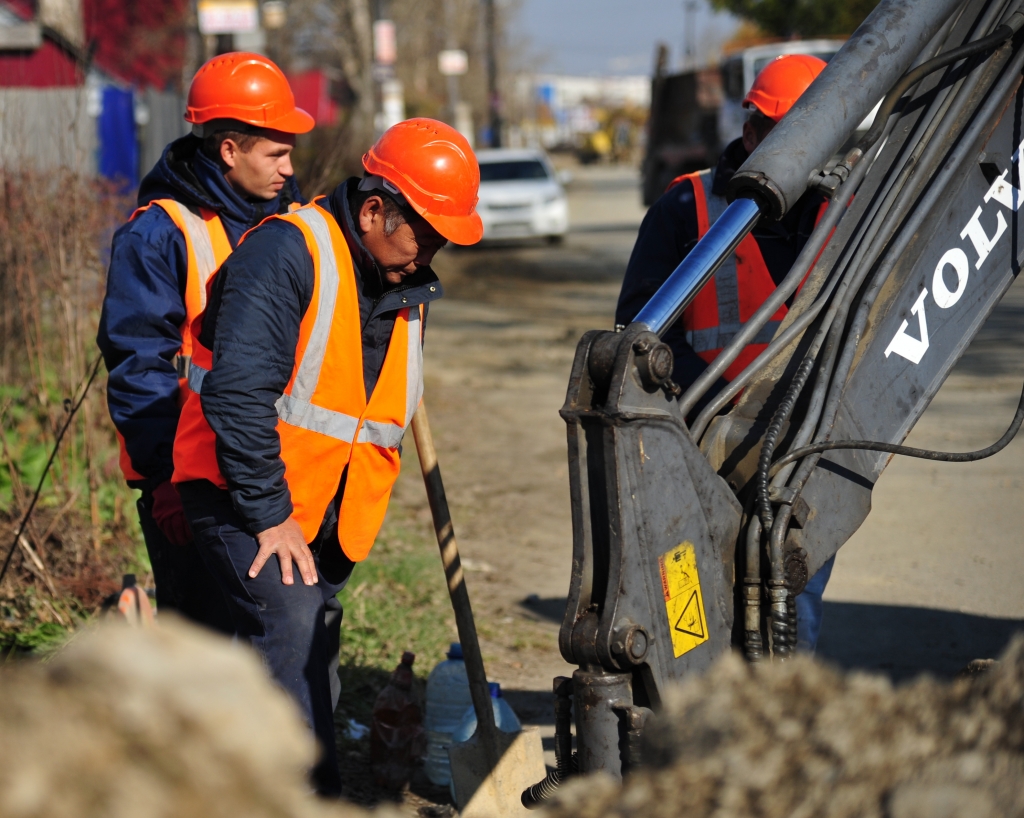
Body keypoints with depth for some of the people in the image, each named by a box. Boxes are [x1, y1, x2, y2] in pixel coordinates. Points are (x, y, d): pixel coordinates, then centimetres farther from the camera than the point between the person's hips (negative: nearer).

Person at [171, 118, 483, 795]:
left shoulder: (406, 284, 9)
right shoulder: (287, 252, -18)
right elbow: (237, 393, -24)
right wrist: (270, 512, -21)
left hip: (327, 507, 8)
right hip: (243, 490, -8)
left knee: (307, 651, 7)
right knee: (288, 627, -22)